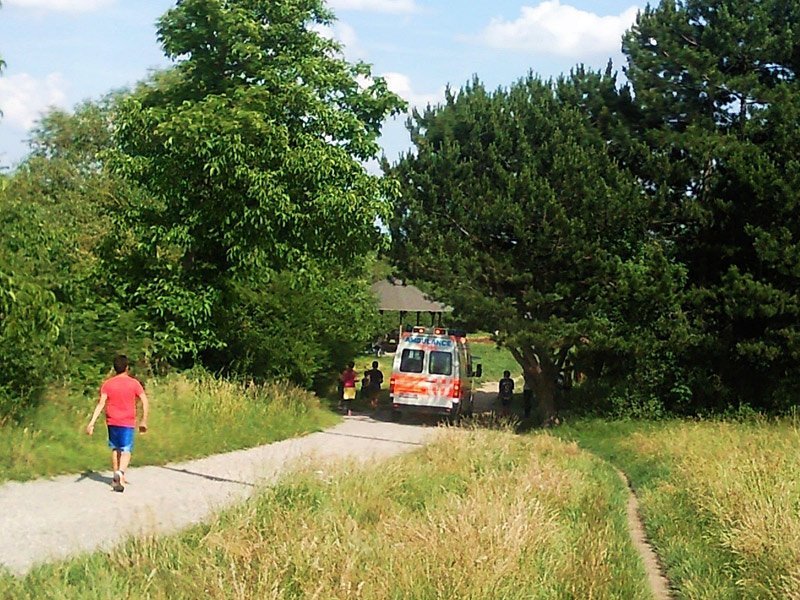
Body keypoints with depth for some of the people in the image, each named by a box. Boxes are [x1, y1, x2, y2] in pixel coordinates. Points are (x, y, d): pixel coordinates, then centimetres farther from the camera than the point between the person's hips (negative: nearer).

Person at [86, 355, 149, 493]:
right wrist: (144, 421, 5)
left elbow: (101, 404, -8)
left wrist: (92, 422, -10)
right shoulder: (134, 383, -3)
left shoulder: (107, 384, 0)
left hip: (112, 422, 3)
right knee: (126, 451, -4)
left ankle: (116, 477, 25)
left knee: (115, 449, 18)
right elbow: (145, 402, -5)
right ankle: (120, 473, -30)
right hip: (127, 423, -3)